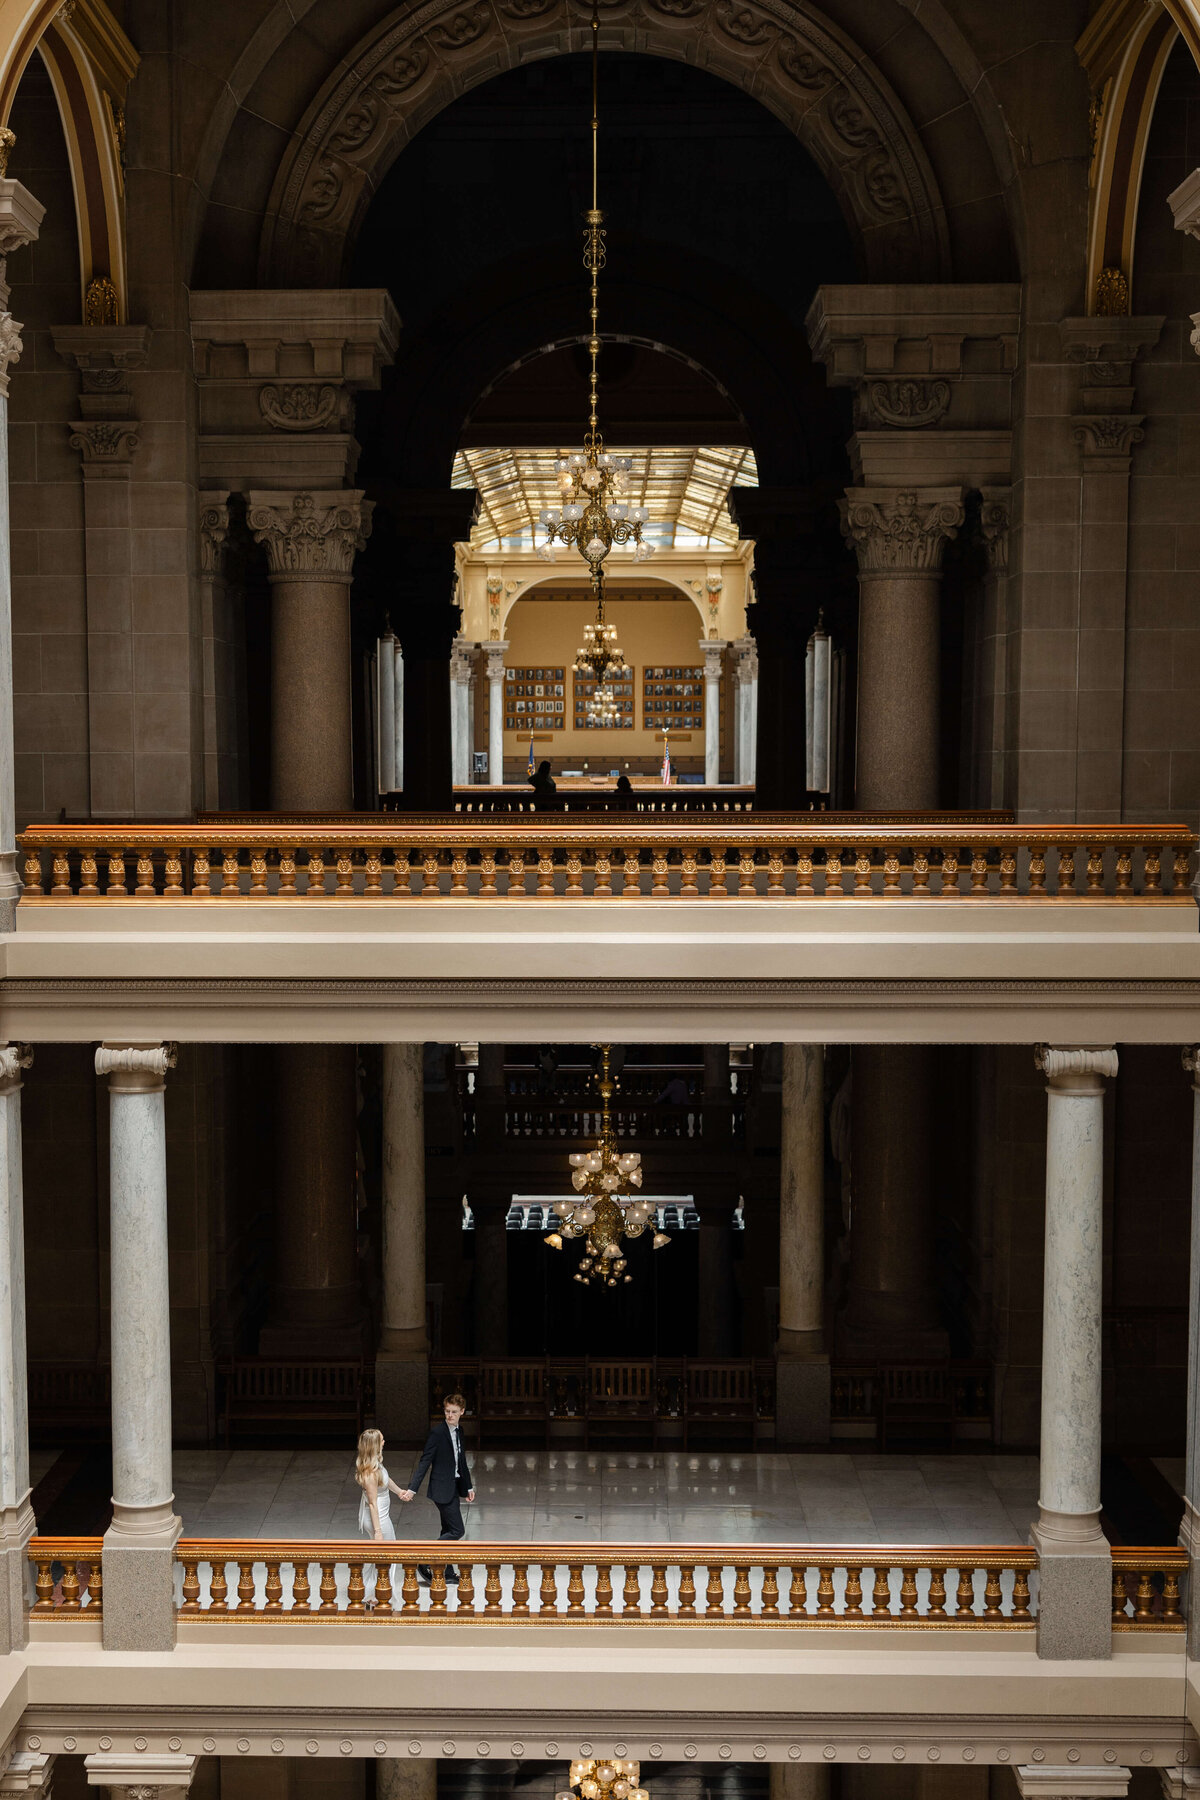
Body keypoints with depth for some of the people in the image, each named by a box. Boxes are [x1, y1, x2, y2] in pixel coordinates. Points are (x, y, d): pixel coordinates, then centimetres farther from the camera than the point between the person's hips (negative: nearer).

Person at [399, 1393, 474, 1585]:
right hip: (443, 1488, -8)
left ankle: (447, 1573, 24)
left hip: (454, 1488, 8)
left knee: (448, 1530, 15)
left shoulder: (458, 1431, 9)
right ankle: (424, 1564, -3)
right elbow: (424, 1462, -19)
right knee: (457, 1530, -9)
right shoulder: (438, 1432, -16)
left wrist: (469, 1486, 22)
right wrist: (412, 1489, -24)